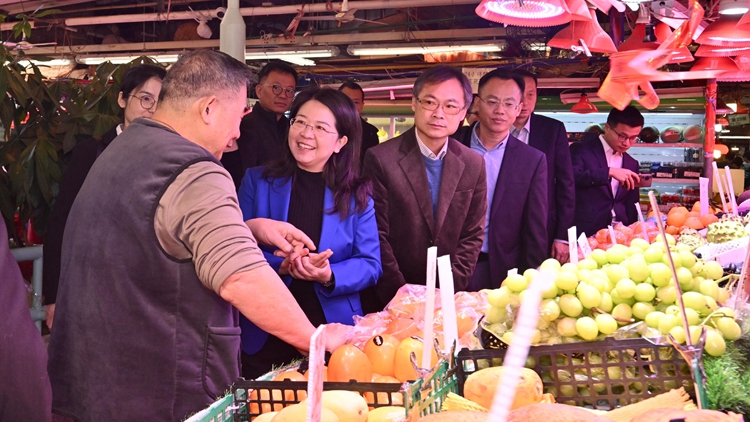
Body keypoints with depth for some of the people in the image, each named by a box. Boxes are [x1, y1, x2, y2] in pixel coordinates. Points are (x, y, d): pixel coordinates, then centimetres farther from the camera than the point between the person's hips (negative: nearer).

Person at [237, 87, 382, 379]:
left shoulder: (357, 196, 4)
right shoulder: (257, 182, 3)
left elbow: (371, 265, -1)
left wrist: (329, 276, -20)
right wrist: (279, 267, -21)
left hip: (334, 335, 1)